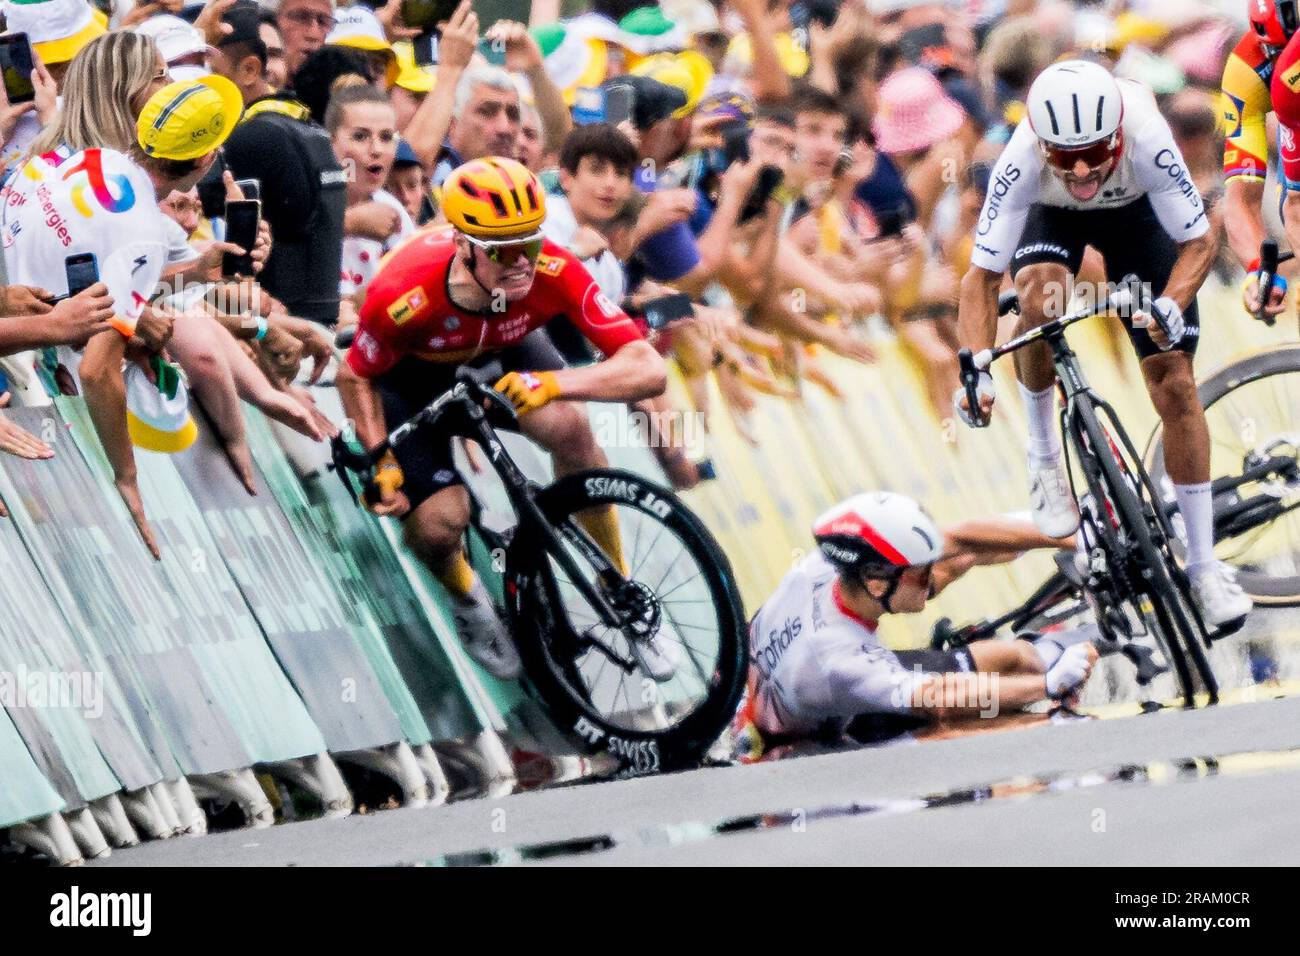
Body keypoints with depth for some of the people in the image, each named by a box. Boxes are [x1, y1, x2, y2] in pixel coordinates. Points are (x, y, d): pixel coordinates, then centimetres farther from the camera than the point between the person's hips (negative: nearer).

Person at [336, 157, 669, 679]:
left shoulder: (553, 273, -36)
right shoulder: (404, 297, -39)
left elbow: (648, 370, -37)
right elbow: (355, 378, -17)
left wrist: (554, 383, -51)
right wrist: (384, 465, -25)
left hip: (502, 350, 1)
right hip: (412, 371, -1)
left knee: (569, 427, -29)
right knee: (439, 524, -20)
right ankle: (467, 601, 20)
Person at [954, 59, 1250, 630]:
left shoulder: (1147, 140, -40)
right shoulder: (1023, 161, -39)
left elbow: (1198, 241, -28)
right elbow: (982, 276, -35)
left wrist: (1171, 305, -48)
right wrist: (976, 372, -48)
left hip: (1135, 213, 0)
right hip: (1051, 217, 0)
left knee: (1175, 385, -7)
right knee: (1039, 297, -35)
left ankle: (1204, 566, 5)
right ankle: (1044, 454, -9)